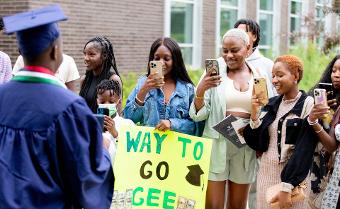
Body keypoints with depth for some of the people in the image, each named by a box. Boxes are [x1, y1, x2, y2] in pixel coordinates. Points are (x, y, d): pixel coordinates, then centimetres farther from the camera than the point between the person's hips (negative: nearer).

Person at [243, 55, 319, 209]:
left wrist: (286, 187, -19)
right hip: (266, 173, 5)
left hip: (294, 176, -5)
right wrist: (254, 115, -9)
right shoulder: (271, 104, 6)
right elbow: (257, 144, 5)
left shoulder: (308, 104, -9)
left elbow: (304, 151, -15)